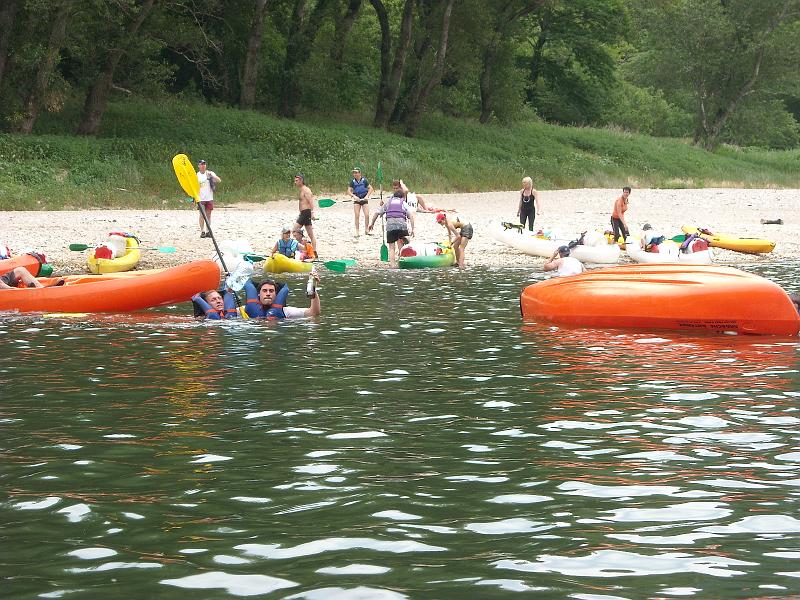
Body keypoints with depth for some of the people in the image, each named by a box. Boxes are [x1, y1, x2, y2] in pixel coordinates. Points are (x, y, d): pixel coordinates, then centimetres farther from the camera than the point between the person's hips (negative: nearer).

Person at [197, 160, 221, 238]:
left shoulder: (210, 173, 1)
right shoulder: (196, 175, 2)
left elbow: (219, 181, -8)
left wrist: (212, 176, -22)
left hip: (209, 198, 1)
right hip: (201, 198, -1)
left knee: (208, 214, 4)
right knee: (202, 214, -3)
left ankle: (208, 231, 8)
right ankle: (202, 231, 1)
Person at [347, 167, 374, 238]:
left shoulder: (364, 180, -3)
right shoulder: (352, 181, 1)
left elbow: (371, 189, 0)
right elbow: (349, 191, -2)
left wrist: (367, 196, -14)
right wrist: (354, 196, -19)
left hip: (364, 199, -1)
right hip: (357, 200, 1)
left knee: (367, 215, -9)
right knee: (356, 216, -5)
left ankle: (366, 230, 6)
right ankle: (357, 231, 0)